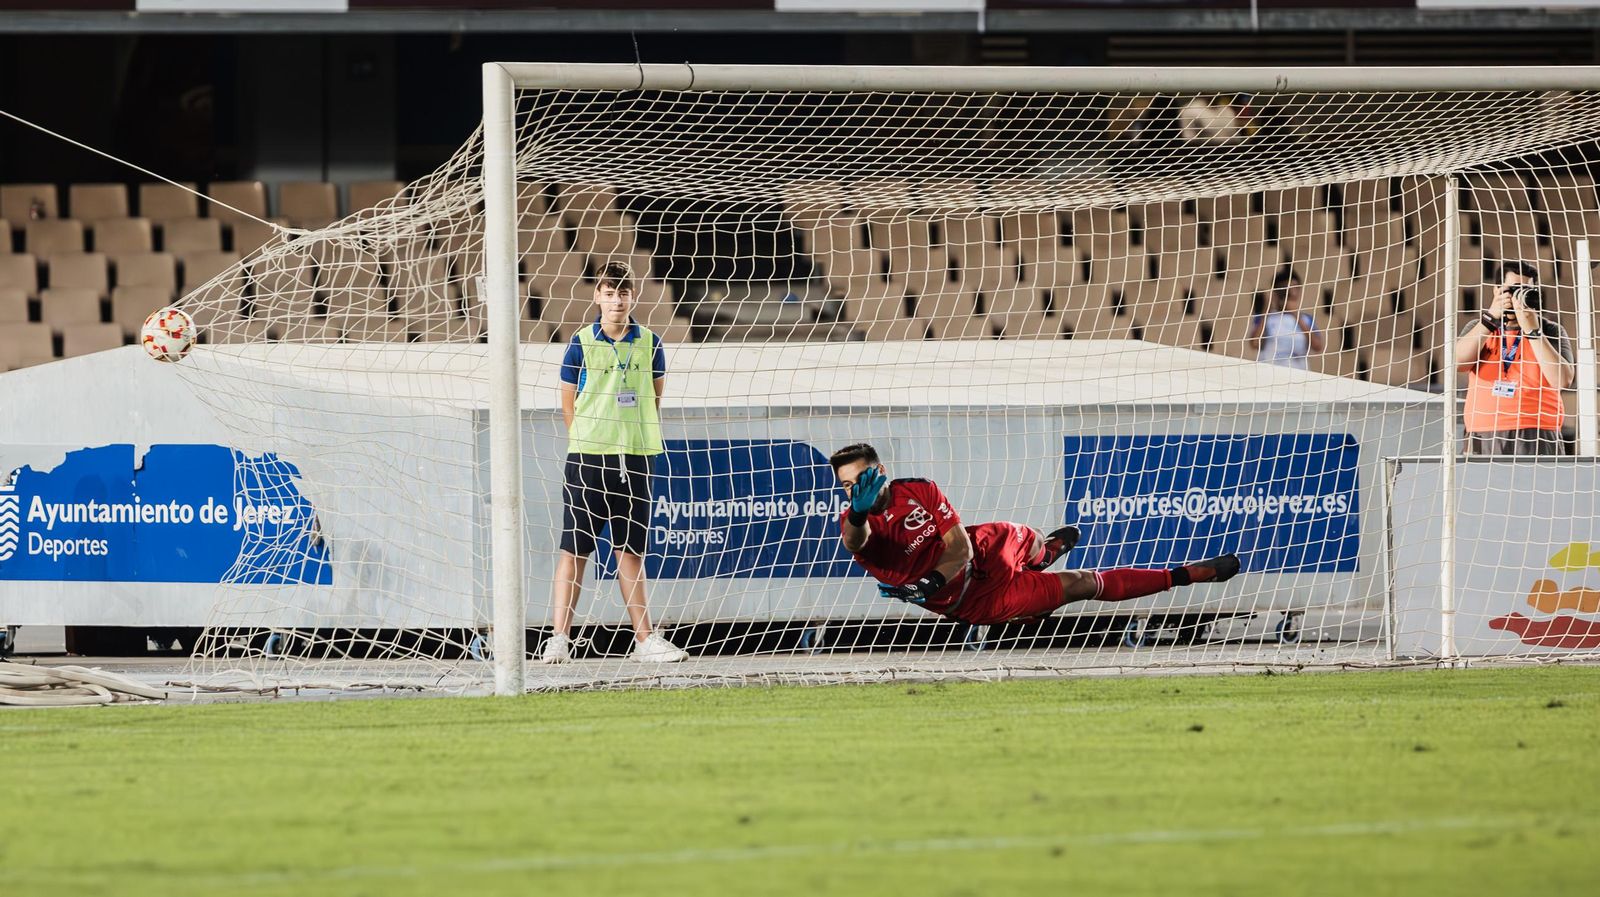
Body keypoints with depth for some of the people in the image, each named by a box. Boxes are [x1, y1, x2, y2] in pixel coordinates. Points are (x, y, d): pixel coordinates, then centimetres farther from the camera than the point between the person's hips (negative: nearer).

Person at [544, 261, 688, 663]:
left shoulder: (648, 343, 6)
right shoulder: (581, 344, -2)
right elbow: (568, 404, 4)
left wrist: (635, 432, 11)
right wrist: (588, 439, 2)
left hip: (634, 458, 3)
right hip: (587, 456, -3)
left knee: (631, 550, 9)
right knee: (575, 547, -4)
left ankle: (645, 639, 11)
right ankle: (559, 638, -3)